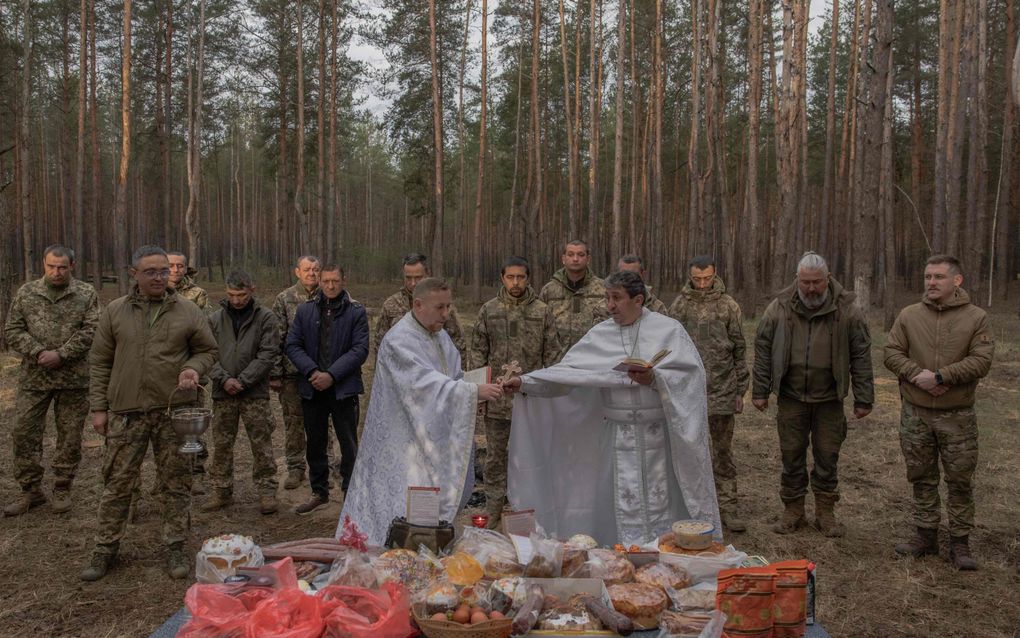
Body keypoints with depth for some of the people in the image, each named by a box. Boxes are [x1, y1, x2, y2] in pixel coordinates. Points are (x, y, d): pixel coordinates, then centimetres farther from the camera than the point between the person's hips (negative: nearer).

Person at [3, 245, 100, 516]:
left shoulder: (86, 294, 0)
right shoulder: (26, 293, 6)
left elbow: (91, 330, -8)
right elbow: (12, 330, 3)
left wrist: (61, 354, -17)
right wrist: (37, 353, -12)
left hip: (74, 379, -2)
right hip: (33, 378, 2)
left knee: (70, 435, 6)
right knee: (24, 432, 3)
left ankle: (62, 489, 20)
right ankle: (30, 490, 18)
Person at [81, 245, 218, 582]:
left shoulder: (188, 313, 3)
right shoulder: (115, 312, 5)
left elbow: (208, 351, 11)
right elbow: (99, 362, 8)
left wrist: (193, 368, -11)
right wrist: (98, 407, 4)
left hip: (174, 410, 0)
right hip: (126, 412, 1)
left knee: (175, 483, 6)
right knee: (117, 481, 7)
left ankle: (175, 547, 18)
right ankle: (105, 548, 22)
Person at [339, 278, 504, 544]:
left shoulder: (441, 337, 11)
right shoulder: (398, 340, -17)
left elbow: (453, 379, 13)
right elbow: (425, 384, -28)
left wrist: (478, 390, -8)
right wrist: (473, 391, -34)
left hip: (435, 439, 8)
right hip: (404, 440, -8)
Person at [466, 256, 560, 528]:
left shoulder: (542, 312, 2)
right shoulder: (489, 310, 4)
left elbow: (552, 355, 4)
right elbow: (477, 351, 6)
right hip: (497, 398, 1)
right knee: (494, 457, 8)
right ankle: (493, 514, 19)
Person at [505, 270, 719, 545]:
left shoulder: (668, 329, -2)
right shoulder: (600, 334, 6)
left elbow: (691, 372, -10)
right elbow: (567, 372, 2)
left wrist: (655, 378, -22)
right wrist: (526, 382, -8)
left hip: (659, 434, -2)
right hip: (619, 437, 2)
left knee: (660, 503, 5)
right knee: (625, 505, 6)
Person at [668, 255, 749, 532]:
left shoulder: (728, 306, 1)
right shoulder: (679, 306, 3)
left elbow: (739, 350, 4)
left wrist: (740, 391, 2)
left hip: (722, 390, -1)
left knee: (723, 450, 5)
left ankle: (727, 504, 12)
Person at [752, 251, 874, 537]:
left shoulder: (847, 311, -4)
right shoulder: (779, 308, -2)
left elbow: (861, 357, -1)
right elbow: (763, 350, 3)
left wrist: (863, 398, -2)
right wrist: (760, 391, 1)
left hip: (829, 399, 0)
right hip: (791, 397, 1)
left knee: (828, 457, 7)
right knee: (791, 455, 7)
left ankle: (826, 513, 22)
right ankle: (793, 511, 20)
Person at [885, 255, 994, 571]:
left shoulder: (976, 318, -3)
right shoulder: (909, 315, 2)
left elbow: (981, 361, -12)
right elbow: (892, 353, 0)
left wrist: (941, 376, -20)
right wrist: (918, 375, -16)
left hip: (957, 417, -2)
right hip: (915, 414, 2)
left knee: (960, 480, 5)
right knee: (922, 477, 12)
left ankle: (960, 541, 17)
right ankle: (926, 535, 24)